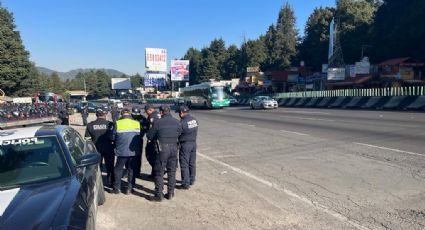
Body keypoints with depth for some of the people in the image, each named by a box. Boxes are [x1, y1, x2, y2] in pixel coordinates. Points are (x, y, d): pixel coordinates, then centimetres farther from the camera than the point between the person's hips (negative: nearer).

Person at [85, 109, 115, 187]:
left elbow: (87, 138, 0)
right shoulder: (110, 124, -12)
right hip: (108, 148, -2)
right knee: (109, 167, 13)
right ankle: (110, 183, 21)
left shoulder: (90, 125, -4)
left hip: (96, 149, 2)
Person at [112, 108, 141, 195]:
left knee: (118, 169, 14)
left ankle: (117, 188, 18)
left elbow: (113, 137, 0)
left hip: (122, 151, -2)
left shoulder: (118, 123, -8)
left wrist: (116, 144, 19)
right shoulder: (137, 123, -1)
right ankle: (129, 188, 16)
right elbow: (139, 137, 3)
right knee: (131, 169, 14)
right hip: (134, 151, 2)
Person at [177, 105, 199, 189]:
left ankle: (185, 183, 6)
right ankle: (192, 180, 29)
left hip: (185, 144, -7)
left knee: (184, 165, 2)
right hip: (193, 143, 7)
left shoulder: (182, 122, -20)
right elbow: (195, 131, 8)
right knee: (192, 163, 17)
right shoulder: (194, 119, 2)